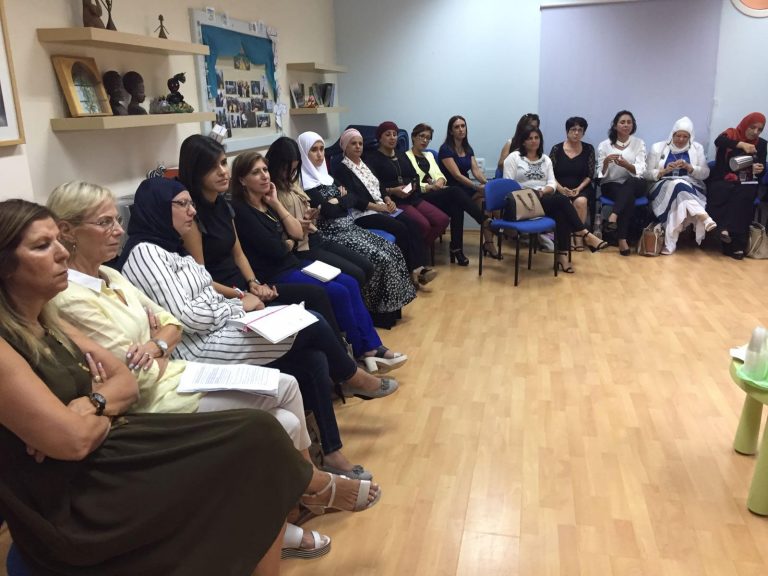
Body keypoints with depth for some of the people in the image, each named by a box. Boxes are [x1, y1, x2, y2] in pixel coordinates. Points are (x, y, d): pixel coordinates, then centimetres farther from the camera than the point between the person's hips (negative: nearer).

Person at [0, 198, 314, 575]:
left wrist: (92, 404, -12)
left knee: (254, 434, -8)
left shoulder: (47, 325, 9)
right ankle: (313, 486, 19)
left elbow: (127, 382, 10)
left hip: (111, 453, 8)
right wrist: (106, 413, -2)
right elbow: (73, 440, -24)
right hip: (72, 506, -8)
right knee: (254, 436, -11)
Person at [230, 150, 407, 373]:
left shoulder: (267, 203, 11)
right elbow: (275, 250, -19)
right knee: (338, 292, -18)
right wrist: (288, 244, 4)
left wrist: (276, 203, -2)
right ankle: (363, 352, -2)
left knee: (350, 284, -4)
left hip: (292, 264, 9)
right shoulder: (241, 211, -15)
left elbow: (297, 233, 4)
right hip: (273, 275, -9)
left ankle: (372, 346, -3)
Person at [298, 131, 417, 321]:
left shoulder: (325, 173, 17)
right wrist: (341, 200, -1)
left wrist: (336, 201, -6)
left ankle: (391, 305, 2)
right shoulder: (305, 183, -11)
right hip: (333, 233, -9)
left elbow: (349, 198, 13)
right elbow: (329, 211, -18)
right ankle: (381, 309, -7)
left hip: (349, 227, 9)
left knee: (392, 252, -6)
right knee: (381, 259, -21)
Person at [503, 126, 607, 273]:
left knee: (562, 213, -31)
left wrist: (542, 192, -12)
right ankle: (586, 235, -26)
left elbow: (552, 183, 11)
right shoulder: (514, 157, 5)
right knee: (563, 200, -29)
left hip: (545, 199, 5)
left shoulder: (545, 159, 21)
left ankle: (562, 256, -32)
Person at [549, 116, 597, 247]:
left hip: (582, 188, 1)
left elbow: (590, 175, 6)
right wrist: (561, 189, -14)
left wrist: (579, 188, -11)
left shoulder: (588, 149, 8)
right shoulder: (557, 149, 4)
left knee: (581, 201, -33)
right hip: (561, 189, -1)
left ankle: (578, 236, -20)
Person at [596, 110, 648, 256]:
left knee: (630, 182, -37)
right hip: (611, 185, -1)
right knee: (629, 197, -35)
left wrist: (625, 164, -27)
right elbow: (601, 174, -2)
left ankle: (613, 217, -45)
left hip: (634, 185, 1)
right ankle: (622, 239, -36)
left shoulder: (639, 143, 5)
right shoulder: (604, 145, 3)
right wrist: (606, 162, -23)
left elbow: (640, 171, -7)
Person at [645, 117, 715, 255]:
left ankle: (671, 242, -38)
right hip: (663, 188, -1)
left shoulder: (697, 148, 12)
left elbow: (705, 174, 6)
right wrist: (665, 171, -14)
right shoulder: (658, 147, 8)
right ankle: (704, 217, -50)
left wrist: (689, 167, -13)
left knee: (678, 197, -37)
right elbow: (648, 174, 5)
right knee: (678, 185, -38)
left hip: (692, 189, 1)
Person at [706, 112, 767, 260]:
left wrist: (759, 170, -15)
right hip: (722, 181, -2)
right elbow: (718, 141, -22)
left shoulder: (761, 143, 14)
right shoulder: (731, 134, 4)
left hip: (746, 183, 2)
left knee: (742, 197, -31)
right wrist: (741, 144, -37)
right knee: (724, 192, -37)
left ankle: (736, 244, -33)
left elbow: (762, 170, 10)